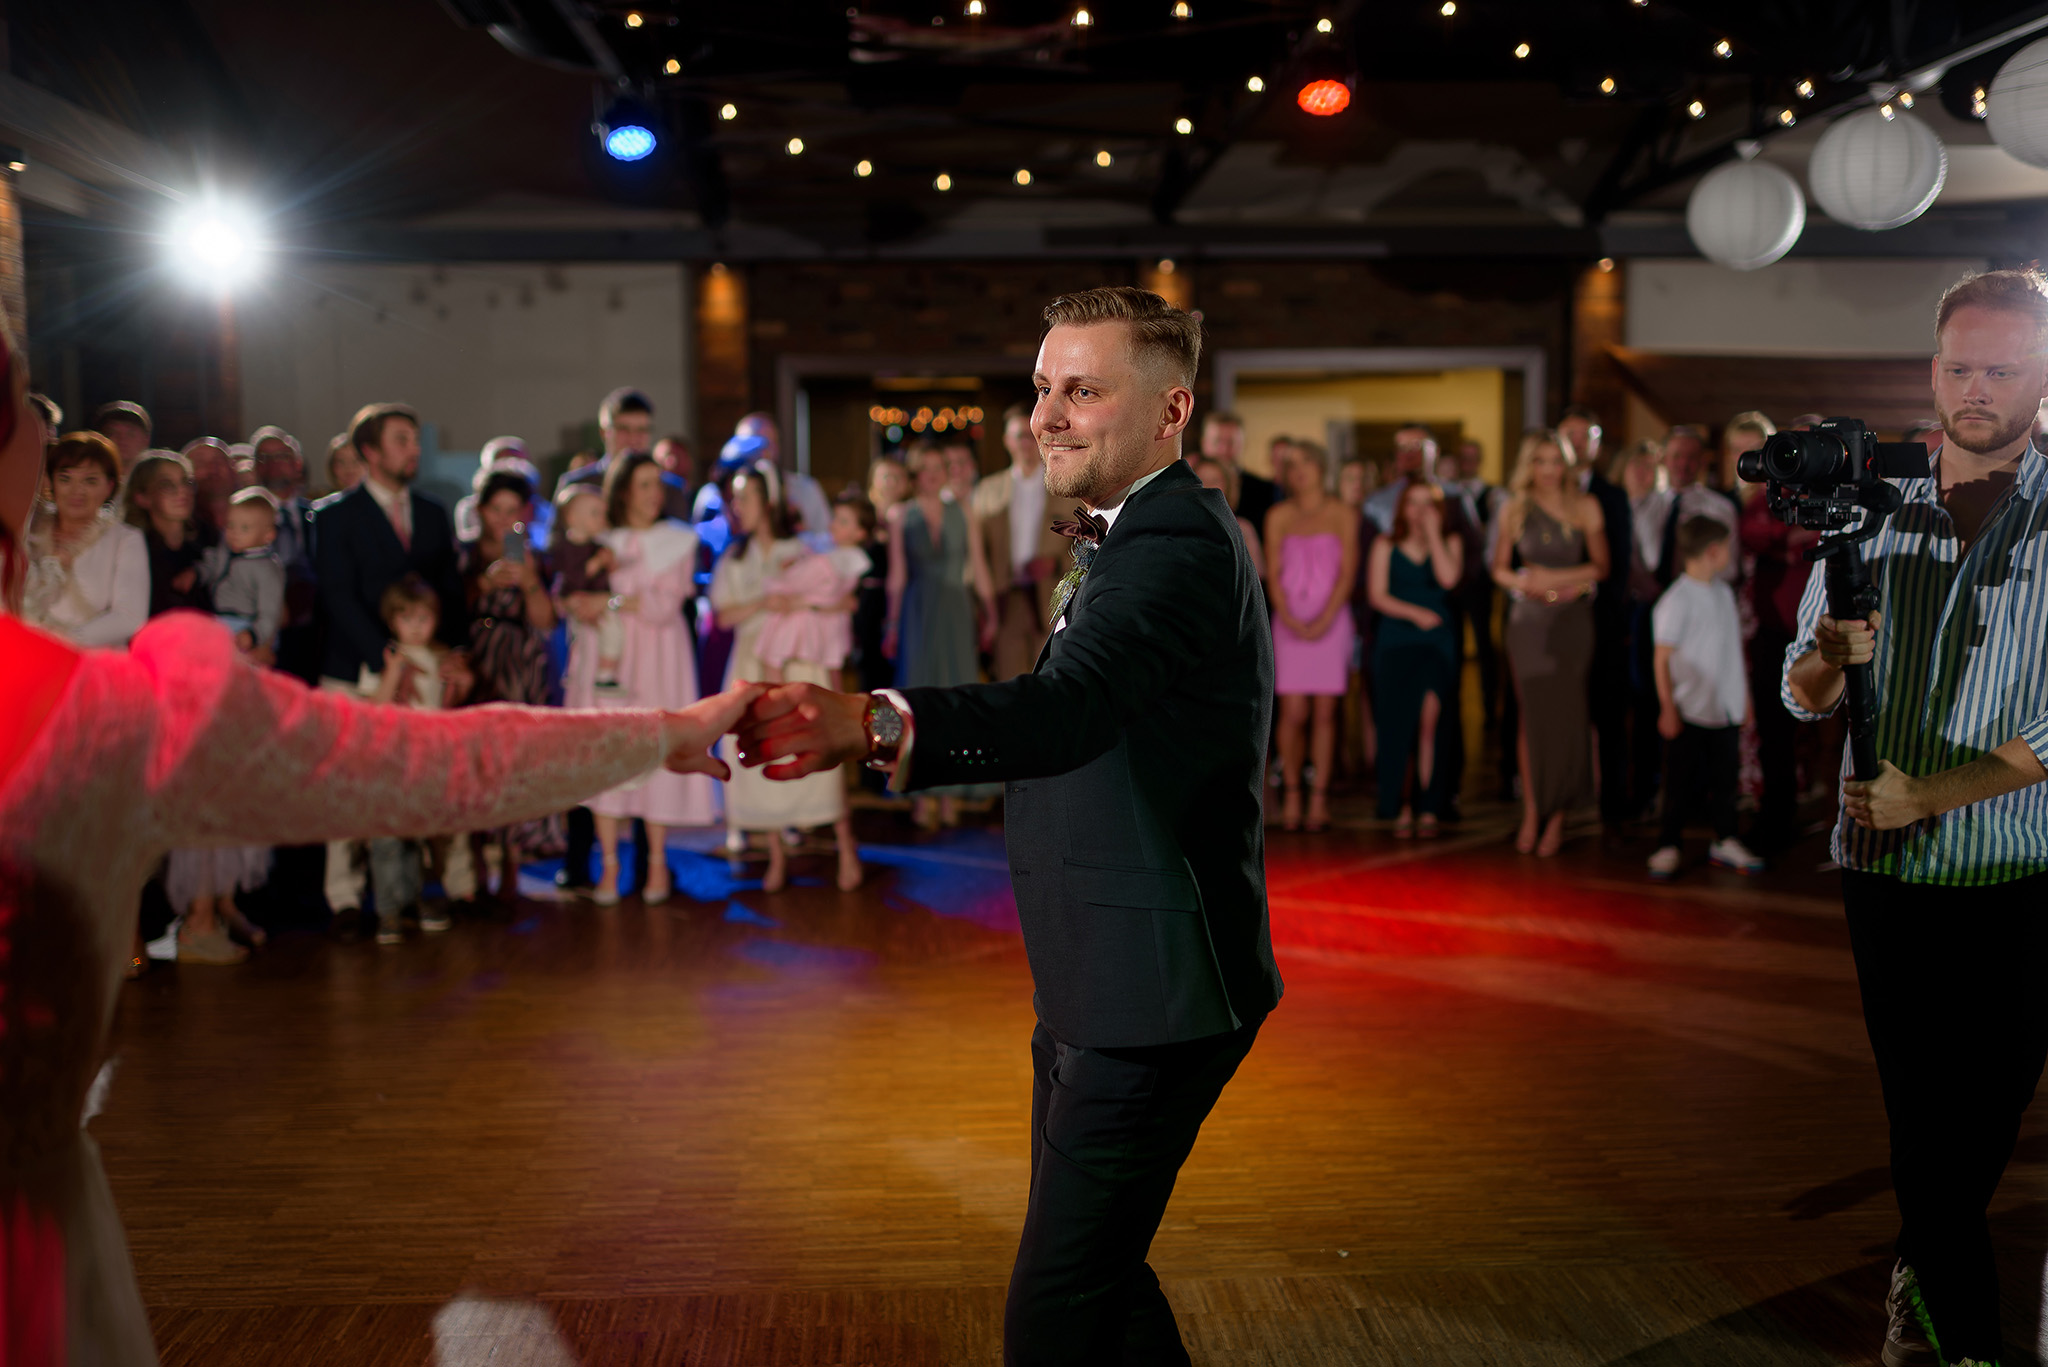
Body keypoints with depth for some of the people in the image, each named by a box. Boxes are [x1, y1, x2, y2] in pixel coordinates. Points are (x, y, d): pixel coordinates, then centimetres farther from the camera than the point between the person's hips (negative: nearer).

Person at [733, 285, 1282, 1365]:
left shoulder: (1177, 545, -21)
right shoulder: (1128, 538, 15)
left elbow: (1068, 708, -40)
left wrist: (874, 724, -55)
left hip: (1151, 1000, -11)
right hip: (1096, 992, 11)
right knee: (1098, 1277, 22)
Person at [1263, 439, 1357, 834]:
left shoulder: (1342, 515, 5)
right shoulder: (1278, 516, 8)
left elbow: (1347, 572, -1)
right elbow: (1273, 574, 4)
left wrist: (1324, 620, -12)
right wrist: (1289, 619, -10)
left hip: (1331, 621, -1)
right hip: (1290, 621, 1)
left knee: (1324, 713, -1)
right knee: (1293, 713, -6)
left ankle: (1320, 797, 3)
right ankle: (1291, 792, 6)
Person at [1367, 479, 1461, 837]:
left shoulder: (1449, 543, 11)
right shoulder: (1386, 545, 10)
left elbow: (1449, 579, -9)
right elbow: (1378, 595, 1)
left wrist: (1432, 533, -5)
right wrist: (1415, 613, -12)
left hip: (1436, 645, -1)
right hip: (1395, 643, 1)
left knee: (1429, 718, -14)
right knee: (1398, 726, -3)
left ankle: (1428, 810, -11)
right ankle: (1403, 810, 3)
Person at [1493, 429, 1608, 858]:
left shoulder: (1585, 507, 5)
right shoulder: (1515, 509, 6)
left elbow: (1600, 565, 2)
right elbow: (1500, 569, 6)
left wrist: (1555, 576, -10)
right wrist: (1532, 586, -11)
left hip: (1572, 621, 0)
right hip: (1529, 622, 1)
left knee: (1567, 715, -3)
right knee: (1531, 715, 0)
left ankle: (1557, 817, 4)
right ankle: (1531, 812, 7)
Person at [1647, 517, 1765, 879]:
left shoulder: (1724, 592, 8)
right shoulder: (1677, 600, -14)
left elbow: (1733, 647, 16)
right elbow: (1663, 658, -11)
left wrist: (1744, 696, 17)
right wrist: (1667, 708, -12)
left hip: (1725, 707, 6)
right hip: (1690, 710, -6)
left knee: (1726, 776, 12)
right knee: (1682, 782, 2)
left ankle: (1724, 842, 24)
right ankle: (1669, 846, 13)